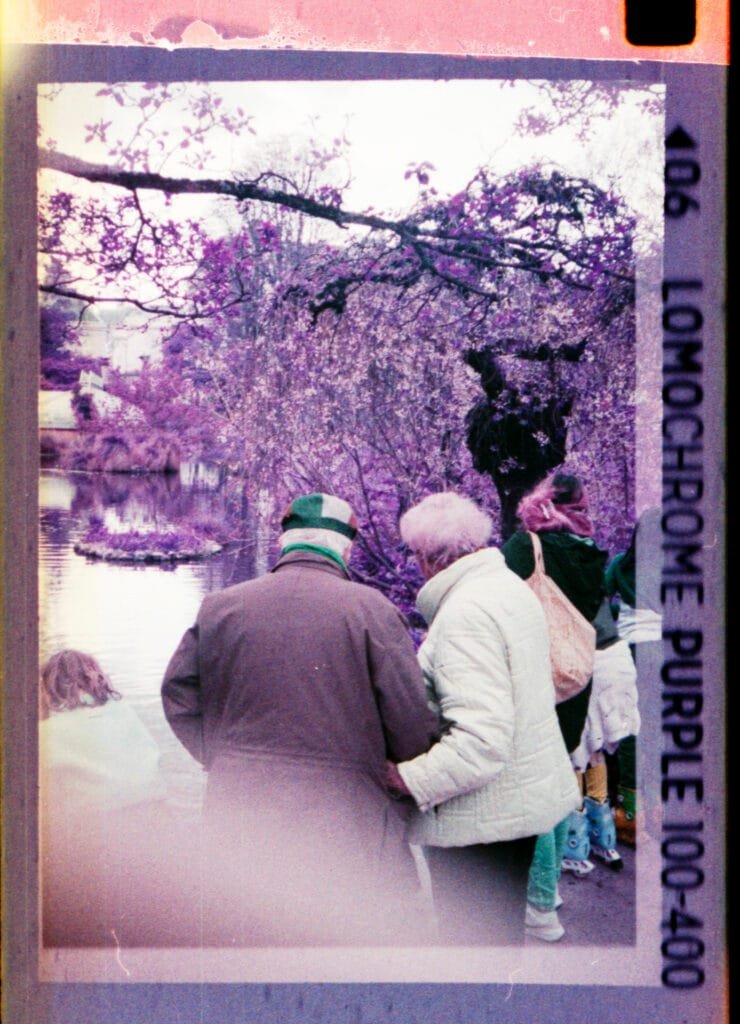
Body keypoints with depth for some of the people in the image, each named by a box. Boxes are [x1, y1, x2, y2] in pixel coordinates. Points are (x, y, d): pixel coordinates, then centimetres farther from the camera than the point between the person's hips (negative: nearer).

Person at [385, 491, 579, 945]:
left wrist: (403, 778, -25)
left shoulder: (466, 613, -23)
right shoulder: (514, 588, 8)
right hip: (526, 797, 10)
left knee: (471, 937, 1)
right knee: (503, 931, 22)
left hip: (483, 818, -10)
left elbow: (483, 741, -30)